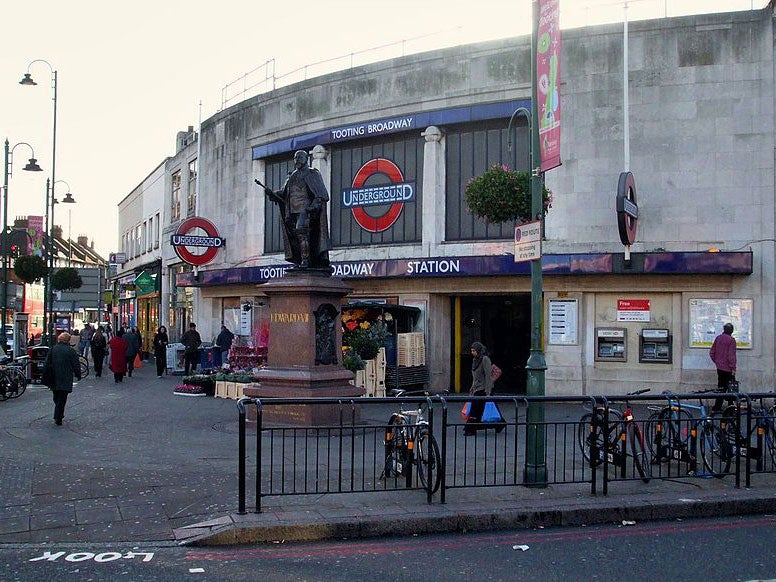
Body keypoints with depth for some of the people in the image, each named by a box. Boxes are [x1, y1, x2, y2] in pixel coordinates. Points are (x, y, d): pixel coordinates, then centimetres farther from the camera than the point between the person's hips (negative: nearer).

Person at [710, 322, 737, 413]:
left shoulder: (718, 338, 7)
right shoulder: (731, 340, -12)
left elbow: (711, 352, 10)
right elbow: (731, 355, -17)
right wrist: (733, 368, -13)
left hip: (719, 367, 7)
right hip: (728, 368, -7)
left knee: (721, 387, 12)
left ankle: (717, 408, 12)